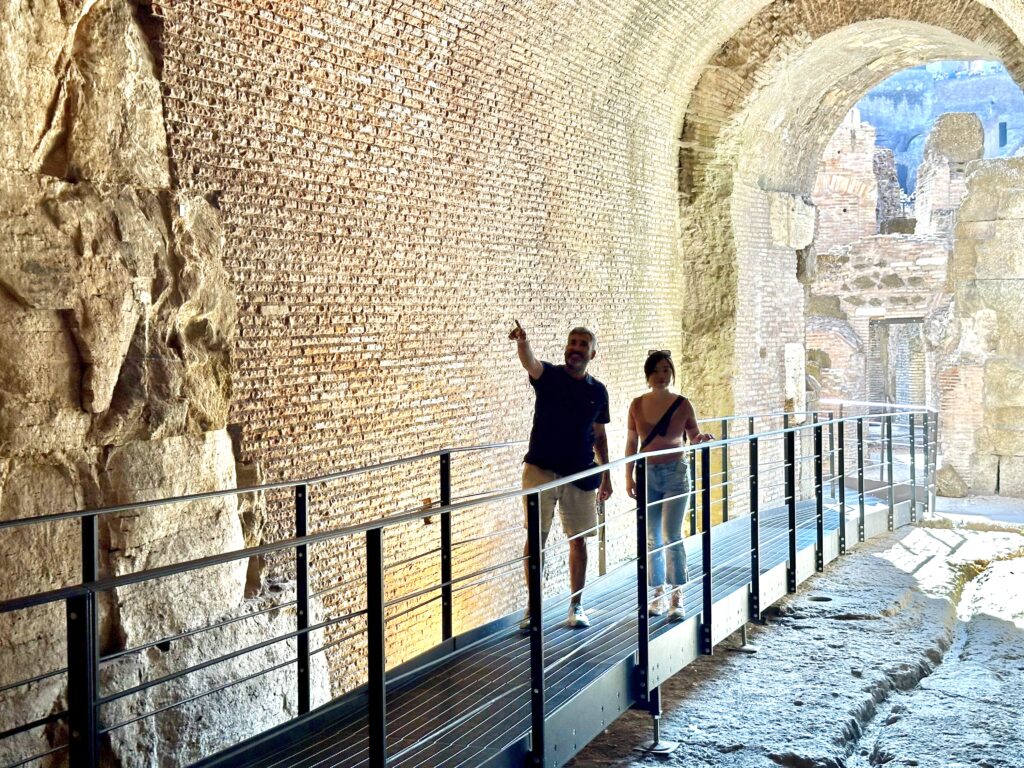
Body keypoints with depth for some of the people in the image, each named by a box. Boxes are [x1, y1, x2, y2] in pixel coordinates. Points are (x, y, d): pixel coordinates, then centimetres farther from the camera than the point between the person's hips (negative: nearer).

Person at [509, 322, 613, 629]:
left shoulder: (598, 391, 8)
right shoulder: (549, 376, -1)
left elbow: (599, 436, 15)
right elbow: (530, 362, -25)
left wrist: (606, 475, 12)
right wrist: (522, 342, -47)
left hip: (580, 475, 3)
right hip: (541, 470, -3)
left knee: (578, 541, 8)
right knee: (536, 537, -4)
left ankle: (576, 607, 20)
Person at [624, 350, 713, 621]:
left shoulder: (682, 404, -4)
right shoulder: (637, 405, 1)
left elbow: (694, 437, 5)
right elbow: (631, 443, 6)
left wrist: (702, 438, -18)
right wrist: (629, 477, 2)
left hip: (675, 473, -2)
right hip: (648, 476, 2)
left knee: (672, 537, -8)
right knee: (653, 539, 7)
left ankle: (677, 598, -1)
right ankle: (659, 594, 18)